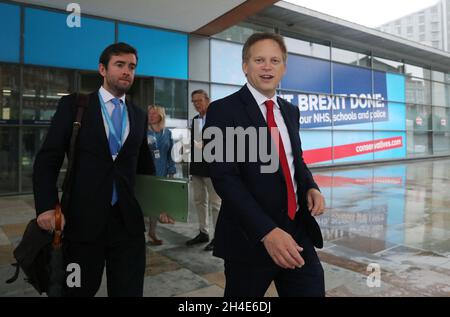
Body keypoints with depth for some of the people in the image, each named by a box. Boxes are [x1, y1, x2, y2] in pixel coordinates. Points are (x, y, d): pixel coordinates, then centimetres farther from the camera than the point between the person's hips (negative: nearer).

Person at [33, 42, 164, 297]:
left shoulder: (139, 115, 11)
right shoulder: (74, 104, 1)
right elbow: (47, 159, -3)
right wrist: (47, 206, -15)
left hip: (128, 220, 2)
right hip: (83, 219, -2)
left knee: (129, 290, 8)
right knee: (80, 290, 15)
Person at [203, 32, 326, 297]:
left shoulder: (290, 111, 12)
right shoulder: (224, 110, -9)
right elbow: (225, 177, -18)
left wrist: (311, 188, 0)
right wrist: (266, 231, -25)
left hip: (298, 230, 5)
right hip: (251, 237, -5)